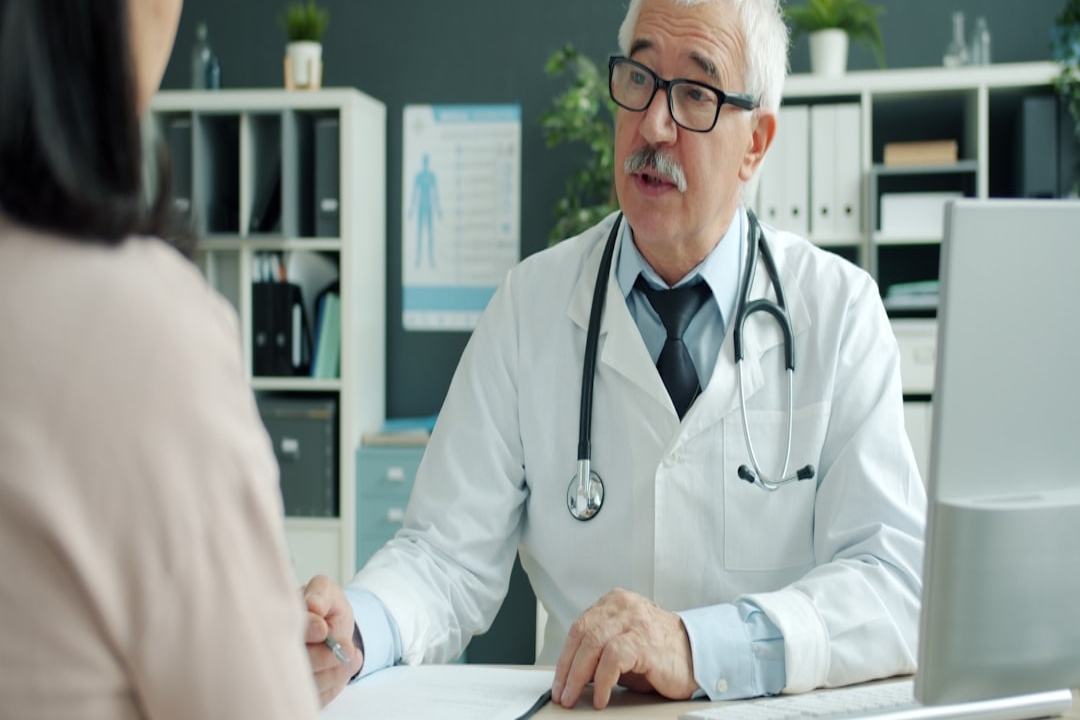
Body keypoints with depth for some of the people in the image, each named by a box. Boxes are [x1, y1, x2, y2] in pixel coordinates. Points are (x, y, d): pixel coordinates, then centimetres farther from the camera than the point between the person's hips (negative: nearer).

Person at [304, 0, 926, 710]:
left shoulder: (839, 310, -2)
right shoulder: (530, 305, 3)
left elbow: (899, 579, -10)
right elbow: (450, 552, 0)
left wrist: (697, 647, -24)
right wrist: (354, 631, -21)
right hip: (578, 707, 2)